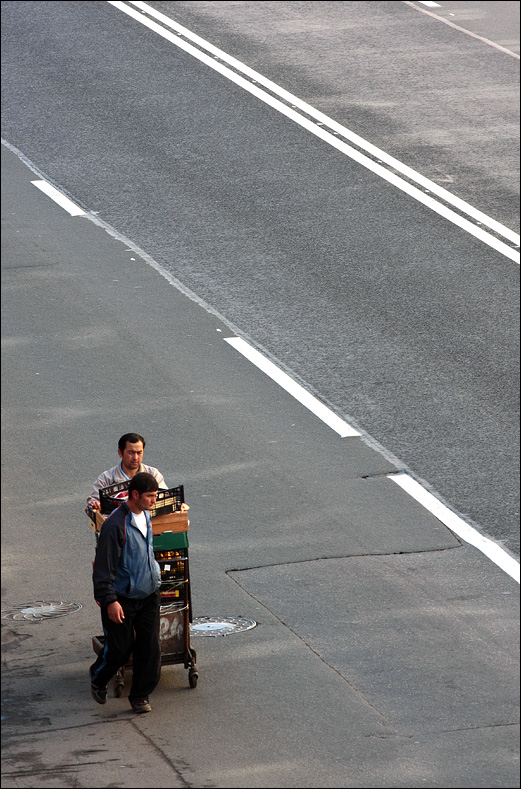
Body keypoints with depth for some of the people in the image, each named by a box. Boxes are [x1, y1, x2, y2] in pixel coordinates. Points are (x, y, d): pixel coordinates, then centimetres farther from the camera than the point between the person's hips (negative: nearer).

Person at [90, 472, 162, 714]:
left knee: (150, 648, 1)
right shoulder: (115, 525, -20)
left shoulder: (145, 516, 5)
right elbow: (104, 567, -19)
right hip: (122, 598, -6)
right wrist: (109, 600, -23)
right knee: (120, 649, 3)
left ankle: (140, 696, 14)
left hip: (148, 595, 6)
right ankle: (98, 678, 33)